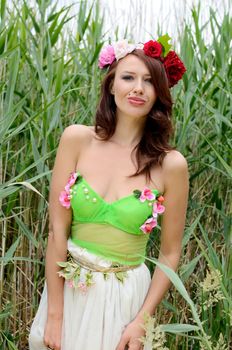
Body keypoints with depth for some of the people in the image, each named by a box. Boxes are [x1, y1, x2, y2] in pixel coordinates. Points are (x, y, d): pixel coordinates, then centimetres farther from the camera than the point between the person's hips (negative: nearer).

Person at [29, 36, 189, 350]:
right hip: (68, 288, 1)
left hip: (126, 297, -1)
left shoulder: (171, 165, -11)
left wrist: (141, 322, -8)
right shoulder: (77, 139, -10)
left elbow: (170, 253, -4)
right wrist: (54, 314, -9)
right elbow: (57, 230, -10)